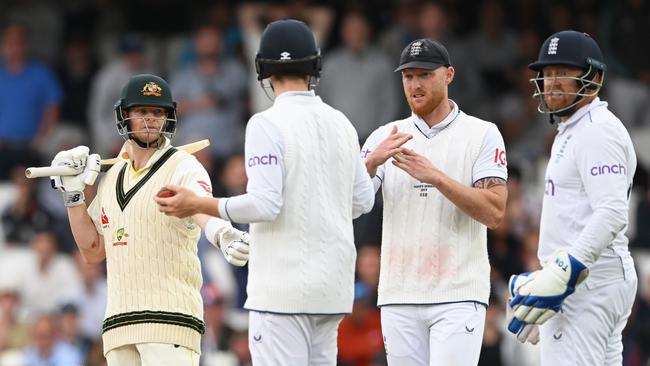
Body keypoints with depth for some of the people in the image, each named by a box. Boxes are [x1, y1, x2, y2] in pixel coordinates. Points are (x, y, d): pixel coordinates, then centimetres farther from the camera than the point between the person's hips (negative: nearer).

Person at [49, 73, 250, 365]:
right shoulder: (112, 177, 18)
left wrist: (224, 235, -47)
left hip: (170, 317, -7)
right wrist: (73, 194, 11)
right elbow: (93, 251, 20)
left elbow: (203, 211, -25)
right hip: (118, 323, 7)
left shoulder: (183, 168, -3)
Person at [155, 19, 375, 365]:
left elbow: (264, 204, -18)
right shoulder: (341, 124, 9)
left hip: (283, 285, -7)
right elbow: (362, 199, 14)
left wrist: (198, 204, -7)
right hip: (332, 283, 7)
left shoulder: (268, 124, -11)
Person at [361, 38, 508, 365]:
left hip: (458, 296, -4)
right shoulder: (385, 137, 11)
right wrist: (373, 162, -19)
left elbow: (495, 213, -10)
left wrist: (435, 176, -20)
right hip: (399, 297, 4)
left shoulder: (482, 135, 0)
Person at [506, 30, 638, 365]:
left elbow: (611, 214, -23)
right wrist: (543, 282, 23)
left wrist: (561, 274, -30)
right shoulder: (570, 133, 22)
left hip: (587, 285, -11)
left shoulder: (598, 130, -11)